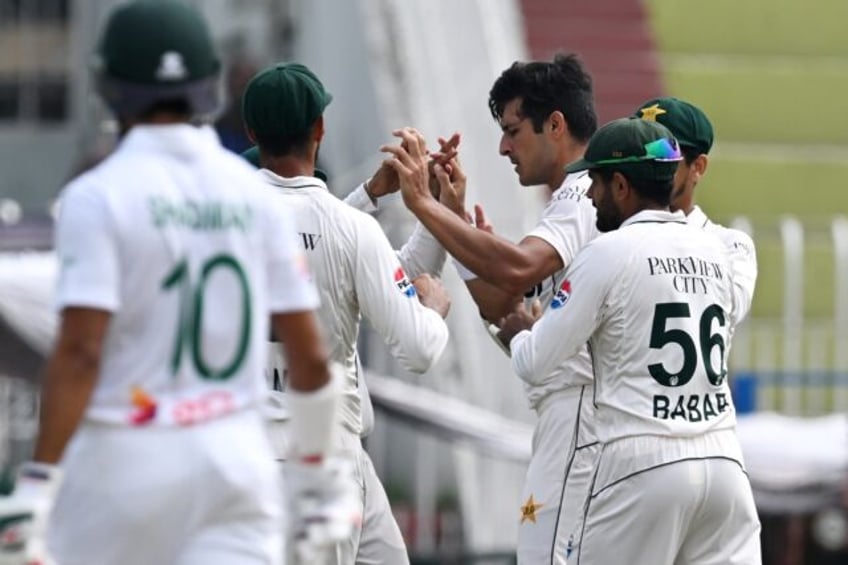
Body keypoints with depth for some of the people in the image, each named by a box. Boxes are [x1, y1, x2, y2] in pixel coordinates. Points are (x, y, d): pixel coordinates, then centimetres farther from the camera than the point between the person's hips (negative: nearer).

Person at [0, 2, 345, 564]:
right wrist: (318, 469, 19)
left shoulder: (98, 196, -9)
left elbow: (80, 351, -19)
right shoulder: (255, 195, 5)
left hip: (126, 458, -3)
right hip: (238, 456, 3)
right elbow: (310, 352, 6)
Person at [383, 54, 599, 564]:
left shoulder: (588, 194, -10)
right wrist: (455, 212, 16)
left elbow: (516, 268, -29)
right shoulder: (575, 200, 23)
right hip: (569, 418, 11)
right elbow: (498, 303, 22)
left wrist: (424, 203, -24)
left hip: (582, 413, -11)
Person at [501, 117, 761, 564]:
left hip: (644, 466, -5)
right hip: (724, 462, 5)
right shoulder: (714, 252, 11)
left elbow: (534, 363, -4)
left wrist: (515, 330, 20)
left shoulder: (608, 253, -6)